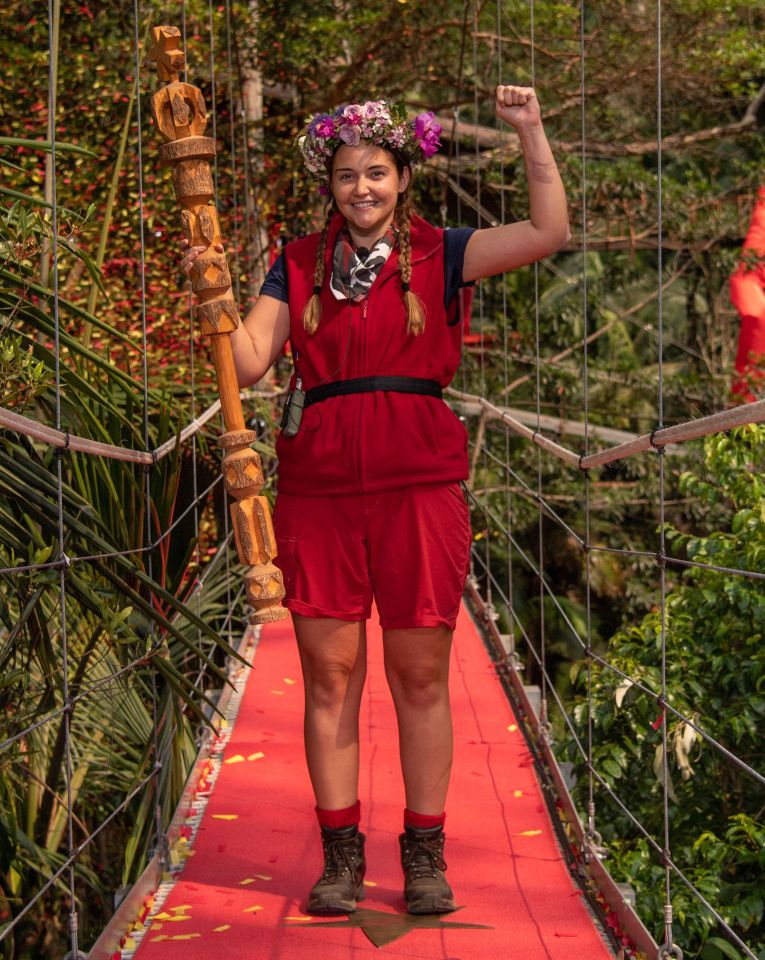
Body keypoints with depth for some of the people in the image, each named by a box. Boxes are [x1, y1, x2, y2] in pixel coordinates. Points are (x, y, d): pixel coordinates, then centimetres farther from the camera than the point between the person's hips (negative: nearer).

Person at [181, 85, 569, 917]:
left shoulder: (437, 254, 8)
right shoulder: (300, 265, 12)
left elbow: (548, 232, -3)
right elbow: (249, 361, 3)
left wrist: (530, 132, -6)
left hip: (419, 481, -1)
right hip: (318, 482, 1)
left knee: (420, 676, 3)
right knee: (329, 674, 2)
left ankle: (425, 852, 14)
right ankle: (340, 851, 13)